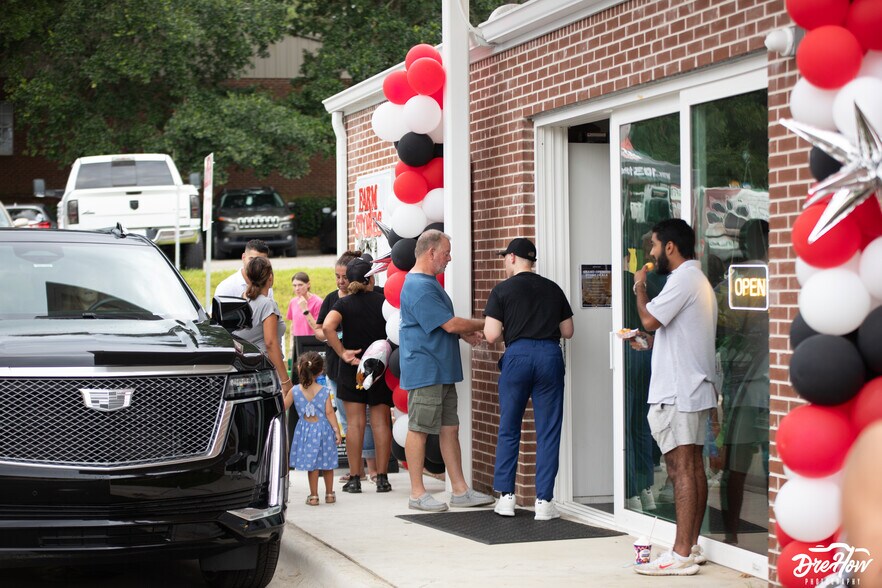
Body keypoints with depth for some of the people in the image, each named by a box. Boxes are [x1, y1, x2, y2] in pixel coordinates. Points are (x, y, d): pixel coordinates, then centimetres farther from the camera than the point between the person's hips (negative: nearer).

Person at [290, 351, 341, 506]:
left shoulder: (295, 390, -9)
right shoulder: (324, 391, -10)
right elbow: (329, 413, -9)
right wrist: (337, 430, -1)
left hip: (306, 429, 0)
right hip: (323, 430, 0)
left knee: (312, 465, 7)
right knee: (327, 464, 14)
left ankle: (313, 495, 9)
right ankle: (329, 493, 24)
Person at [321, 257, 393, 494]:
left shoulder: (344, 304, -5)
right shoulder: (384, 301, -2)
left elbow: (327, 326, -22)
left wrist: (342, 352, -16)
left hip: (351, 368, 0)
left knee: (354, 422, 3)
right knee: (381, 421, 5)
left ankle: (354, 478, 3)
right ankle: (382, 477, 4)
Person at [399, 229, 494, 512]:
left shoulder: (430, 283, 18)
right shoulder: (419, 287, -17)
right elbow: (450, 324, -18)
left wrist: (465, 333, 7)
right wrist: (485, 324, -5)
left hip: (443, 372, 11)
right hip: (424, 370, -11)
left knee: (450, 428, 11)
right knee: (419, 429, -3)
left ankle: (460, 490, 15)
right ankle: (417, 493, 2)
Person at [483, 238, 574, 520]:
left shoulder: (502, 290, 1)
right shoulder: (553, 289, 11)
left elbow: (491, 335, -6)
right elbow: (567, 331, 14)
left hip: (518, 354, -2)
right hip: (550, 355, 2)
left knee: (508, 429, 11)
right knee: (548, 431, 4)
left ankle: (506, 496, 12)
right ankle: (544, 501, 1)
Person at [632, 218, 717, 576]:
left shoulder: (682, 280, -14)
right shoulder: (699, 281, 19)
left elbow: (649, 320, -21)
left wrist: (639, 288, -6)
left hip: (678, 391, -10)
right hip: (696, 388, 10)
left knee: (681, 468, -11)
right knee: (693, 467, 11)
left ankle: (681, 556, -13)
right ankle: (691, 546, 16)